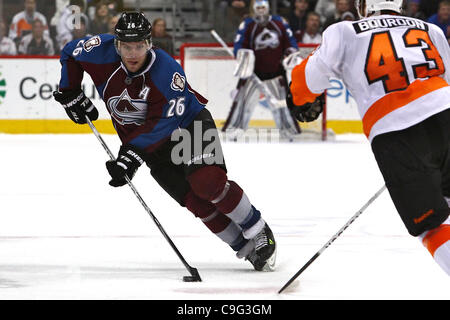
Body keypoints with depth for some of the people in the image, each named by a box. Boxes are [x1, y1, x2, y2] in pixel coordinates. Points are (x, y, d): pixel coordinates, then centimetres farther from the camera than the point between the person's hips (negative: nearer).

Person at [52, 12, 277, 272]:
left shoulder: (168, 72, -29)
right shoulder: (103, 52, -17)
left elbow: (163, 124, -30)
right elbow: (70, 54, 3)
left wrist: (133, 155, -34)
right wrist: (70, 94, 1)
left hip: (189, 125, -4)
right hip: (154, 146, 4)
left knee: (207, 182, -27)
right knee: (195, 202, -10)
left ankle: (259, 232, -9)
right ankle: (246, 248, 0)